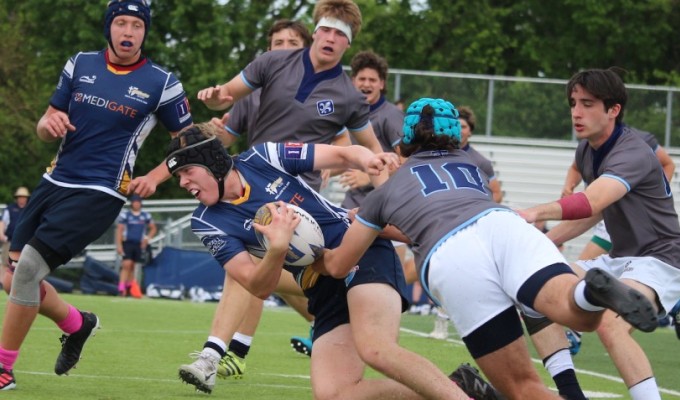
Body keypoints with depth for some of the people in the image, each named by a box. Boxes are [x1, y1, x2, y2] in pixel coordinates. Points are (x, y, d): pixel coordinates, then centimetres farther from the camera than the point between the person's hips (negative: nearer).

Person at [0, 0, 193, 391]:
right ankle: (77, 323, 31)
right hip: (56, 182, 6)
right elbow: (47, 126, 12)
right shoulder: (80, 65, 8)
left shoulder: (161, 83, -3)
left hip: (99, 193, -6)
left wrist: (154, 177, -8)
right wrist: (50, 123, -12)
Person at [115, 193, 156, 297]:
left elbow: (153, 228, 18)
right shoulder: (125, 214, -2)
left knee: (132, 267, 8)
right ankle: (121, 288, -20)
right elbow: (119, 230, -4)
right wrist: (119, 244, -11)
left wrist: (148, 238, 1)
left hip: (139, 244, 4)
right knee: (127, 264, -16)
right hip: (127, 243, -4)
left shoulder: (146, 216, 8)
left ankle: (129, 288, 14)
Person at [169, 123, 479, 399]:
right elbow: (259, 288, -8)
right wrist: (278, 248, -29)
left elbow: (344, 155, 5)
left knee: (375, 349, -32)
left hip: (364, 251, -4)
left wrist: (369, 161, -19)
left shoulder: (262, 158, -3)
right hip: (324, 292, 4)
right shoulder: (208, 223, 0)